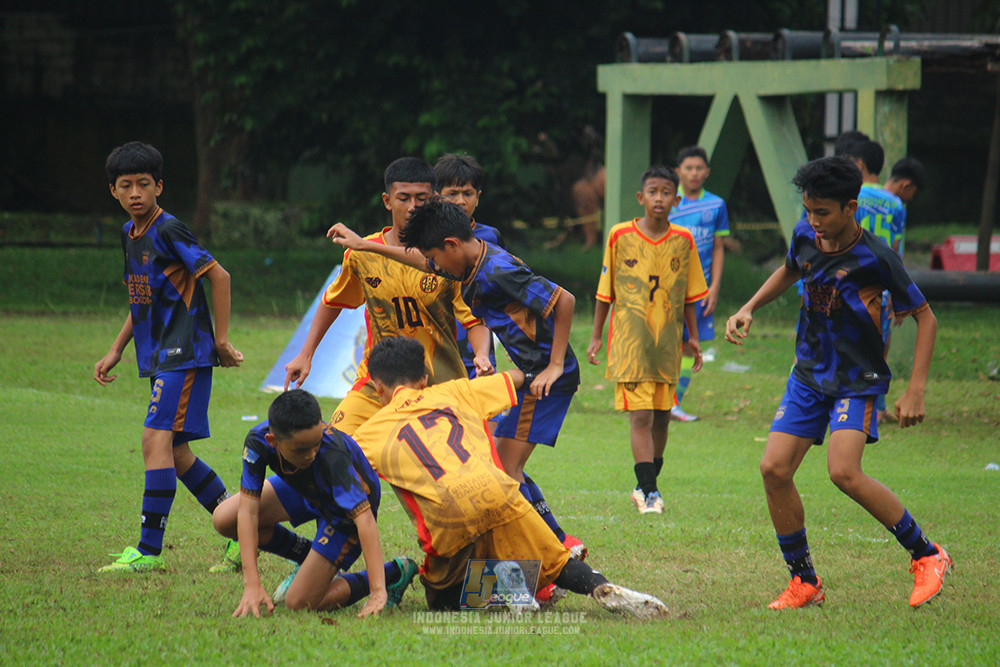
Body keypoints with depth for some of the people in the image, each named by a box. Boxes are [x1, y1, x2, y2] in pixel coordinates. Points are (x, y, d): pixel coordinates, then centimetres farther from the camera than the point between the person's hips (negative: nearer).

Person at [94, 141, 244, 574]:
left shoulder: (168, 230, -13)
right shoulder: (130, 234, 14)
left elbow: (219, 276, -13)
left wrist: (221, 339, -13)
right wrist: (115, 352, 21)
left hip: (186, 351, -10)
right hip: (159, 357, 10)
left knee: (157, 441, -16)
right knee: (176, 455, 10)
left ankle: (148, 551, -17)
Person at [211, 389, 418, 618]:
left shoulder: (332, 455, -44)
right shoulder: (258, 441, -31)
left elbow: (364, 517, -48)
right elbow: (248, 511, -30)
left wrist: (378, 591, -54)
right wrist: (252, 585, -37)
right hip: (305, 488, 5)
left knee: (300, 602, -10)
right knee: (223, 520, -3)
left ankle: (393, 574, 5)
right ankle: (310, 558, 16)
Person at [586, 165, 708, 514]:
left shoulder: (684, 241, 3)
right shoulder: (620, 236, -3)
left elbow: (689, 294, 13)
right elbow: (605, 291, 6)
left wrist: (693, 338, 12)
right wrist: (596, 335, 7)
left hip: (668, 342, 3)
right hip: (630, 340, -3)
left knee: (661, 417, 7)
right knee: (640, 416, -12)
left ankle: (646, 485, 22)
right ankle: (648, 491, -13)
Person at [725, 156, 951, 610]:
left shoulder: (875, 258, -18)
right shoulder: (805, 237, -1)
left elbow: (925, 318, -9)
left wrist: (915, 390, -15)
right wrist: (749, 309, 12)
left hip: (857, 380, -6)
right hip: (809, 374, 6)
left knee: (844, 472, -25)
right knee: (774, 469, -7)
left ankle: (926, 556, -7)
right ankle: (804, 582, 8)